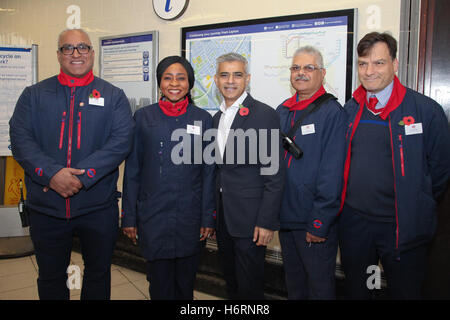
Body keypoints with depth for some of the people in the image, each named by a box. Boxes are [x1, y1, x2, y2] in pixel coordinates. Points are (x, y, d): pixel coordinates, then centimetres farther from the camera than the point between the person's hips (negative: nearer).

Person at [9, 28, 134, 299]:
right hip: (46, 206, 1)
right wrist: (52, 174, -20)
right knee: (50, 278, 18)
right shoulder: (34, 95, 6)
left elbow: (121, 141, -10)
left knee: (98, 273, 16)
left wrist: (81, 176, -19)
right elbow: (20, 139, -4)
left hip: (98, 208, -1)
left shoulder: (113, 96, 2)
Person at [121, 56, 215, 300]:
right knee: (160, 285, 9)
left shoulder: (203, 118, 2)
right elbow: (132, 170, 3)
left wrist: (208, 218, -2)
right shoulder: (143, 117, 2)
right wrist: (129, 216, 1)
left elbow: (209, 172, 2)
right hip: (153, 216, 0)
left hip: (190, 217, 1)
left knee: (185, 284, 14)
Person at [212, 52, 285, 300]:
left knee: (249, 287, 7)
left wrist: (267, 221, -17)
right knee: (230, 282, 21)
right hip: (222, 215, 7)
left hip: (249, 218, -7)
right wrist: (211, 213, 11)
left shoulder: (265, 115, -11)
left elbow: (274, 175, -14)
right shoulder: (217, 118, 11)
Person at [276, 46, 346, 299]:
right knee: (293, 282, 22)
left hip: (316, 222, -6)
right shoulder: (282, 112, 8)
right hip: (285, 216, 6)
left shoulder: (333, 112, -11)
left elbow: (332, 173, -15)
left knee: (320, 285, 11)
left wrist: (319, 222, -17)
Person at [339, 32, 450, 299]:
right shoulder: (350, 110, 3)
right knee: (355, 290, 19)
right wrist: (350, 201, 9)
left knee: (405, 291, 14)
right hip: (354, 222, 4)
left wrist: (418, 208, 3)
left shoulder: (426, 110, -9)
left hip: (403, 227, -3)